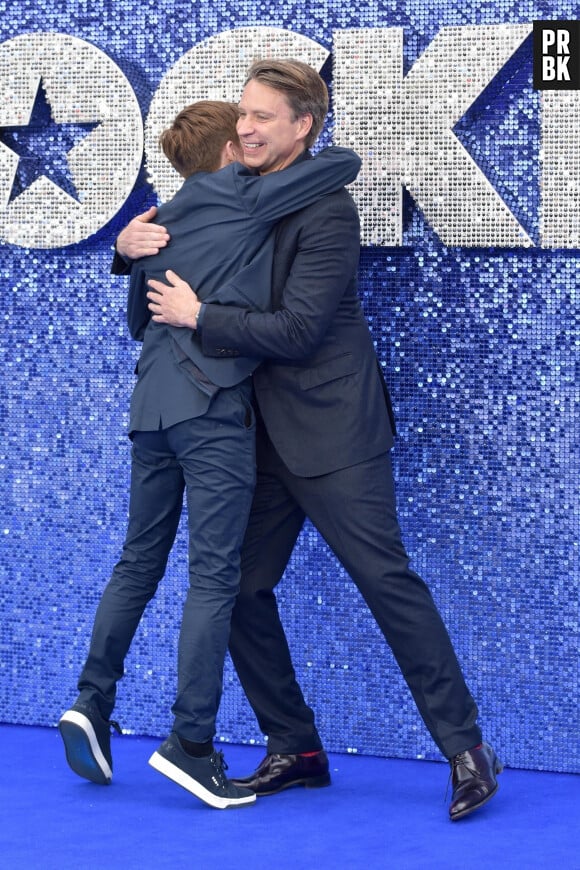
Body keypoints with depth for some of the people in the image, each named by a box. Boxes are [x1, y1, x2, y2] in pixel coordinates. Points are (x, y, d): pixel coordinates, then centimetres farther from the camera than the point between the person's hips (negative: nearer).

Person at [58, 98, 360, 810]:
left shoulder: (159, 223, 19)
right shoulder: (244, 198, -1)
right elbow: (345, 162, -1)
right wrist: (303, 147, 19)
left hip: (153, 400, 7)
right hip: (214, 404, -7)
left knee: (139, 562, 16)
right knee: (214, 574, -6)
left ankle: (92, 702, 14)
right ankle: (191, 743, -8)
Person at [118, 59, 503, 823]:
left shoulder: (326, 209, -13)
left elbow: (297, 329, -19)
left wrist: (200, 317, -15)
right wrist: (132, 244, -1)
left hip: (331, 430, -8)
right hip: (265, 434, 8)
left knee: (386, 579, -9)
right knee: (242, 588, 5)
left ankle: (465, 748, -1)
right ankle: (295, 749, 17)